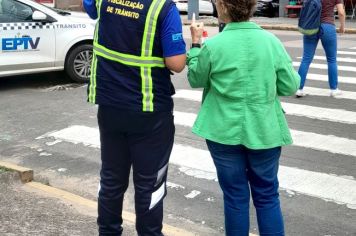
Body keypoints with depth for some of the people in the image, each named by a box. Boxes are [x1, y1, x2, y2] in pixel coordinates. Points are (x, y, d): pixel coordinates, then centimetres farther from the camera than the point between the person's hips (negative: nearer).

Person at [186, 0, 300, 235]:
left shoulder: (212, 46, -13)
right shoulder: (271, 41, -8)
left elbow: (196, 80, 4)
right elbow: (290, 87, -2)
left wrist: (195, 43, 12)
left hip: (225, 132, -1)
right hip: (264, 131, 1)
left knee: (235, 196, 12)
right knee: (267, 196, 14)